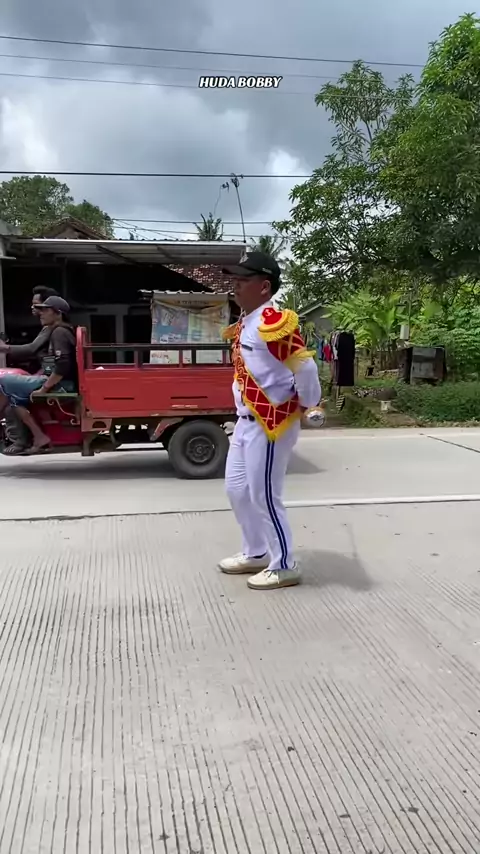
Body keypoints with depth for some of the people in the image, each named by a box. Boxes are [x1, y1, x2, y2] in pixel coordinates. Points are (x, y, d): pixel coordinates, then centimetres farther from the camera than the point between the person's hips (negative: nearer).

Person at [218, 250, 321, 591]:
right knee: (237, 490, 18)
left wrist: (309, 407, -13)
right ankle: (256, 554, 34)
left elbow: (305, 366, -26)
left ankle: (284, 566, 15)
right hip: (247, 422, 10)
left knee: (263, 496, -2)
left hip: (271, 424, -10)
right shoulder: (245, 324, 11)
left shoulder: (273, 323, -21)